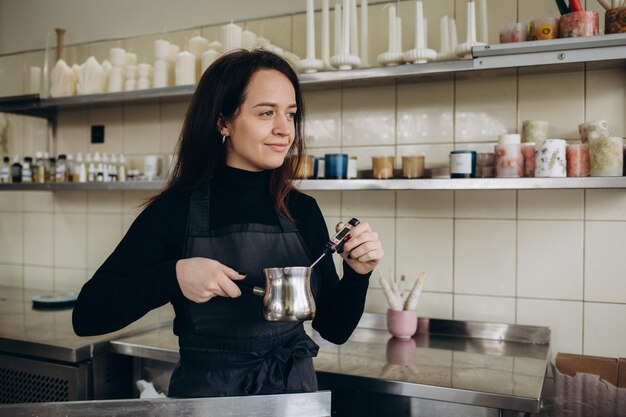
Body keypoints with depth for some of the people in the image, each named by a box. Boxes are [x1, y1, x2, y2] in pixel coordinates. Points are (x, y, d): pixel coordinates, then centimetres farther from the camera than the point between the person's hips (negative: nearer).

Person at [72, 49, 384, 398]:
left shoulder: (303, 210, -5)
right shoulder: (175, 210, -14)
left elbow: (334, 329, 0)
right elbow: (86, 316, -16)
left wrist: (357, 274, -17)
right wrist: (173, 275, -29)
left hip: (296, 393, 3)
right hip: (204, 395, -3)